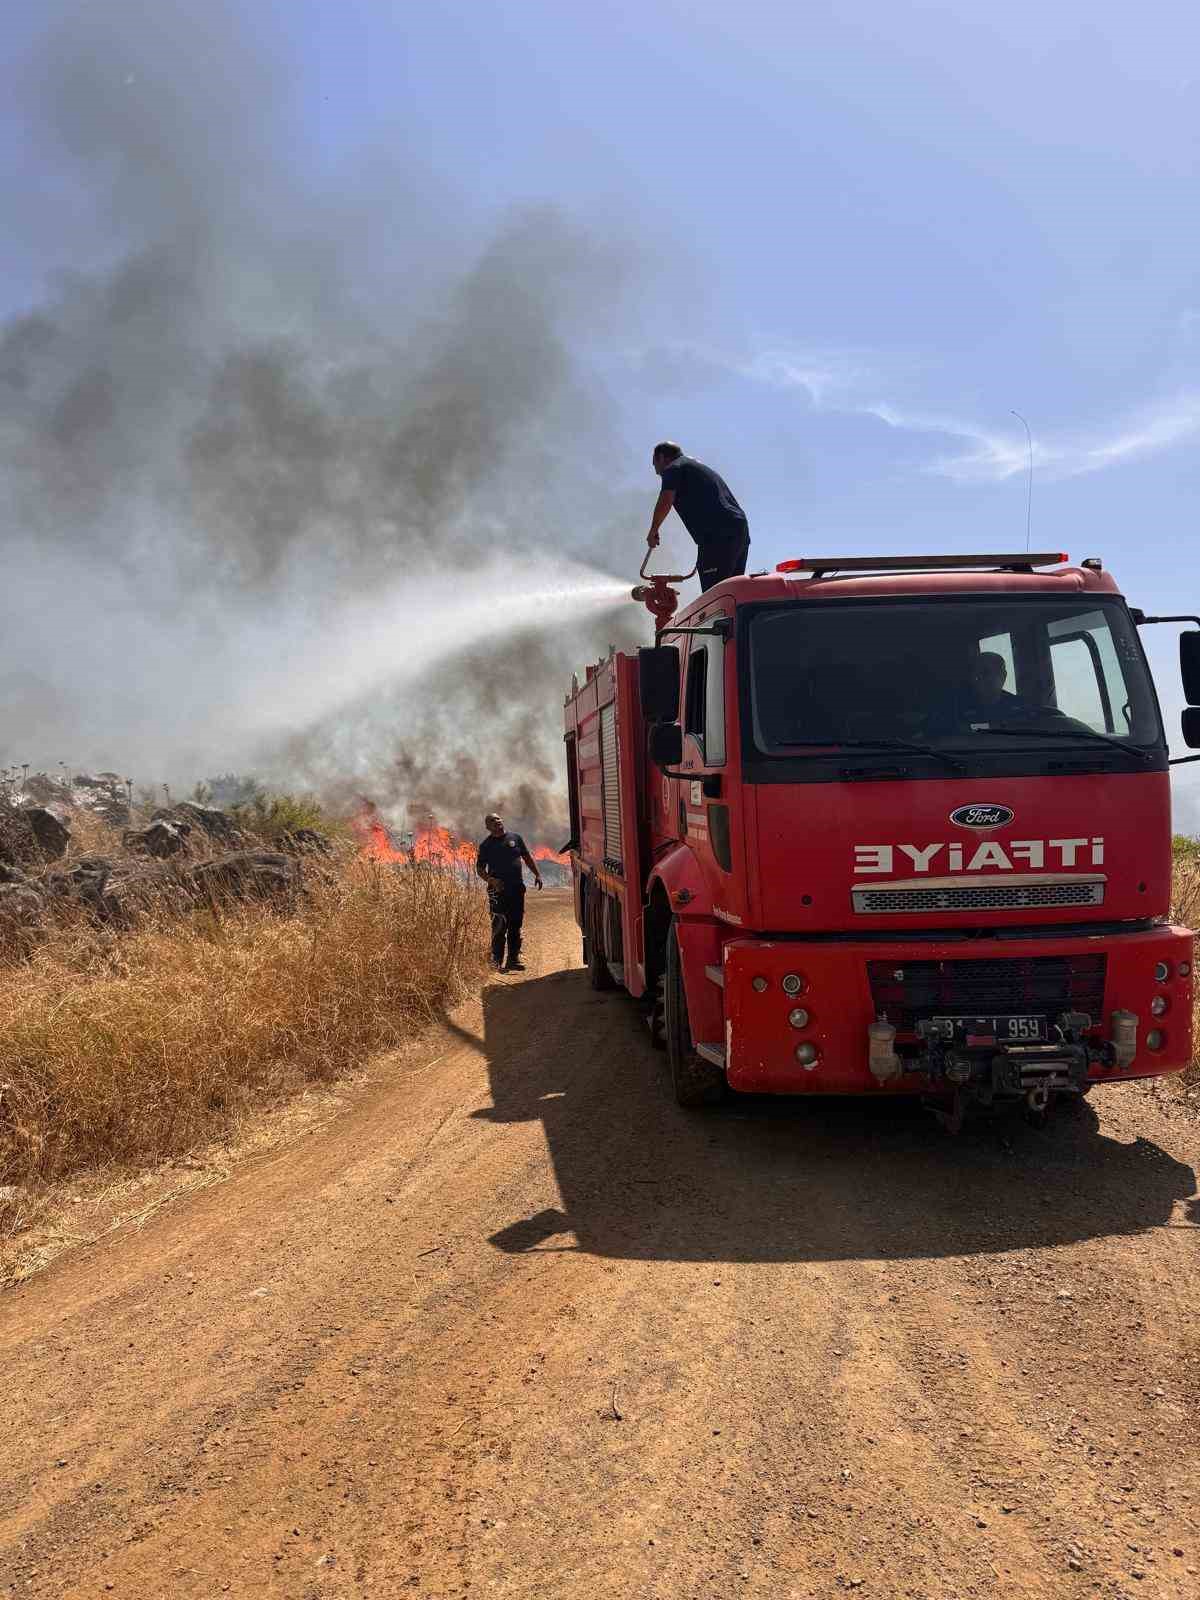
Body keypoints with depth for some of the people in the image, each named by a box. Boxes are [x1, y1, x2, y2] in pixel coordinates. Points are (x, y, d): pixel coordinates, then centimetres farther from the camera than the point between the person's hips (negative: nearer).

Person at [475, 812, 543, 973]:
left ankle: (513, 959, 15)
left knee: (516, 926, 7)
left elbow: (527, 857, 18)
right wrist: (491, 880, -15)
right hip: (498, 890, -4)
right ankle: (496, 961, -5)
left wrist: (537, 874, 9)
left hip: (517, 888, 4)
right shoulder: (486, 845, 3)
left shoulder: (515, 838, 12)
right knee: (500, 926, -9)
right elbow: (480, 868, 2)